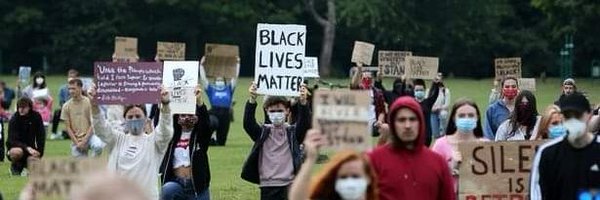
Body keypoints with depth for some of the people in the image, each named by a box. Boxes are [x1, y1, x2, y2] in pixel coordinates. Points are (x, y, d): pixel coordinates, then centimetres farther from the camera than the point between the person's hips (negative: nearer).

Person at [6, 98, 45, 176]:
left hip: (30, 148, 2)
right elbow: (12, 141, -24)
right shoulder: (14, 120, -16)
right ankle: (14, 165, -4)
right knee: (17, 152, -39)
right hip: (16, 146, -2)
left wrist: (39, 153, -9)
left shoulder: (36, 116, -8)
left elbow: (41, 136, -2)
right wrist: (27, 148, -38)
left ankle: (24, 163, 10)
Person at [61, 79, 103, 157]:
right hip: (75, 139, 2)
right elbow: (68, 127, 3)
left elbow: (92, 124, -4)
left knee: (98, 146, -32)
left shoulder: (89, 102, -3)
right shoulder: (66, 106, 3)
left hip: (89, 135, -2)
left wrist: (84, 140, -12)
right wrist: (77, 143, -6)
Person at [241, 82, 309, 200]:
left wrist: (303, 103, -34)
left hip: (289, 186, -1)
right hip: (268, 186, 1)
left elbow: (304, 124, -15)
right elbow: (248, 124, -12)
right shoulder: (262, 132, 5)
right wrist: (252, 101, -29)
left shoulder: (293, 132, 3)